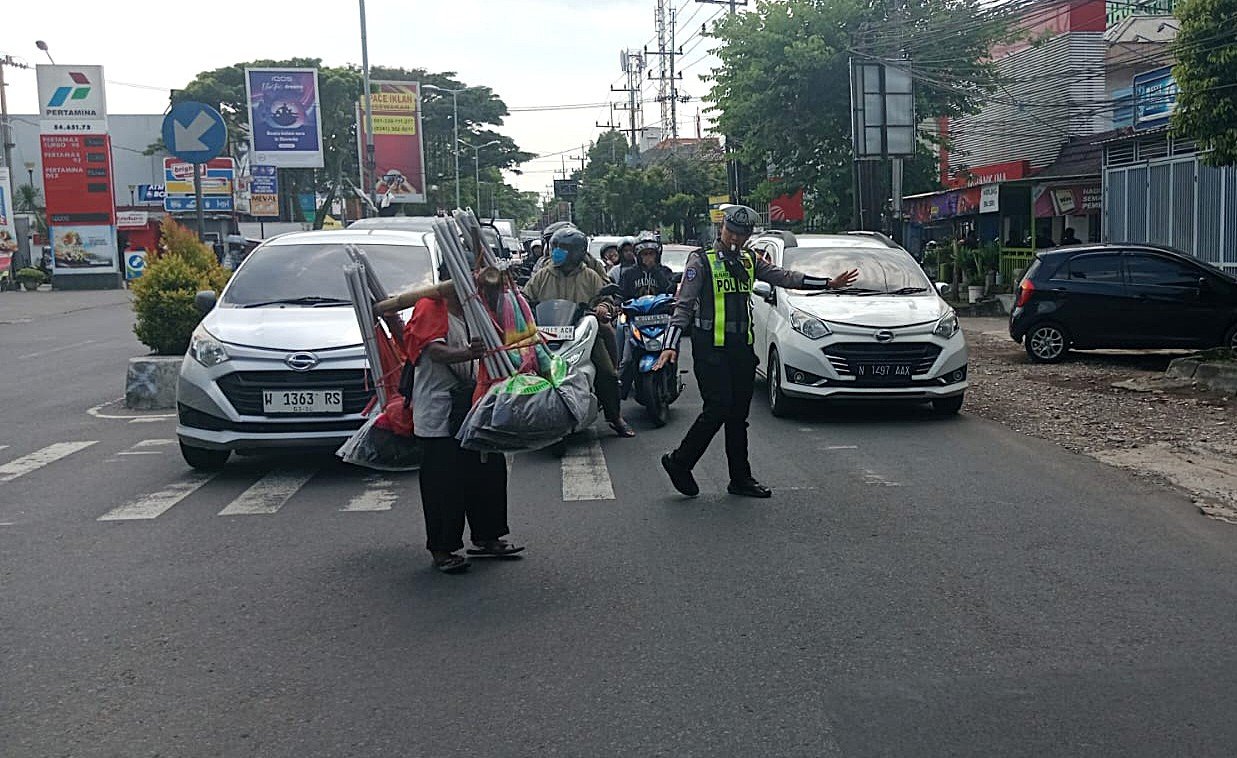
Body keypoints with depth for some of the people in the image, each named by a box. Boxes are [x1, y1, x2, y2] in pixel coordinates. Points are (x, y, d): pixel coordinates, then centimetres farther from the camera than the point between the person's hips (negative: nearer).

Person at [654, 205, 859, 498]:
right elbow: (683, 305, -8)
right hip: (710, 347, -6)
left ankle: (741, 479, 15)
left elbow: (784, 277, 12)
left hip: (742, 347, 6)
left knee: (738, 415, 8)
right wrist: (671, 345, -18)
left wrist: (828, 283, 3)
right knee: (718, 409, -13)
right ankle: (679, 463, 4)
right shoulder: (701, 261, -2)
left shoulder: (750, 262, 15)